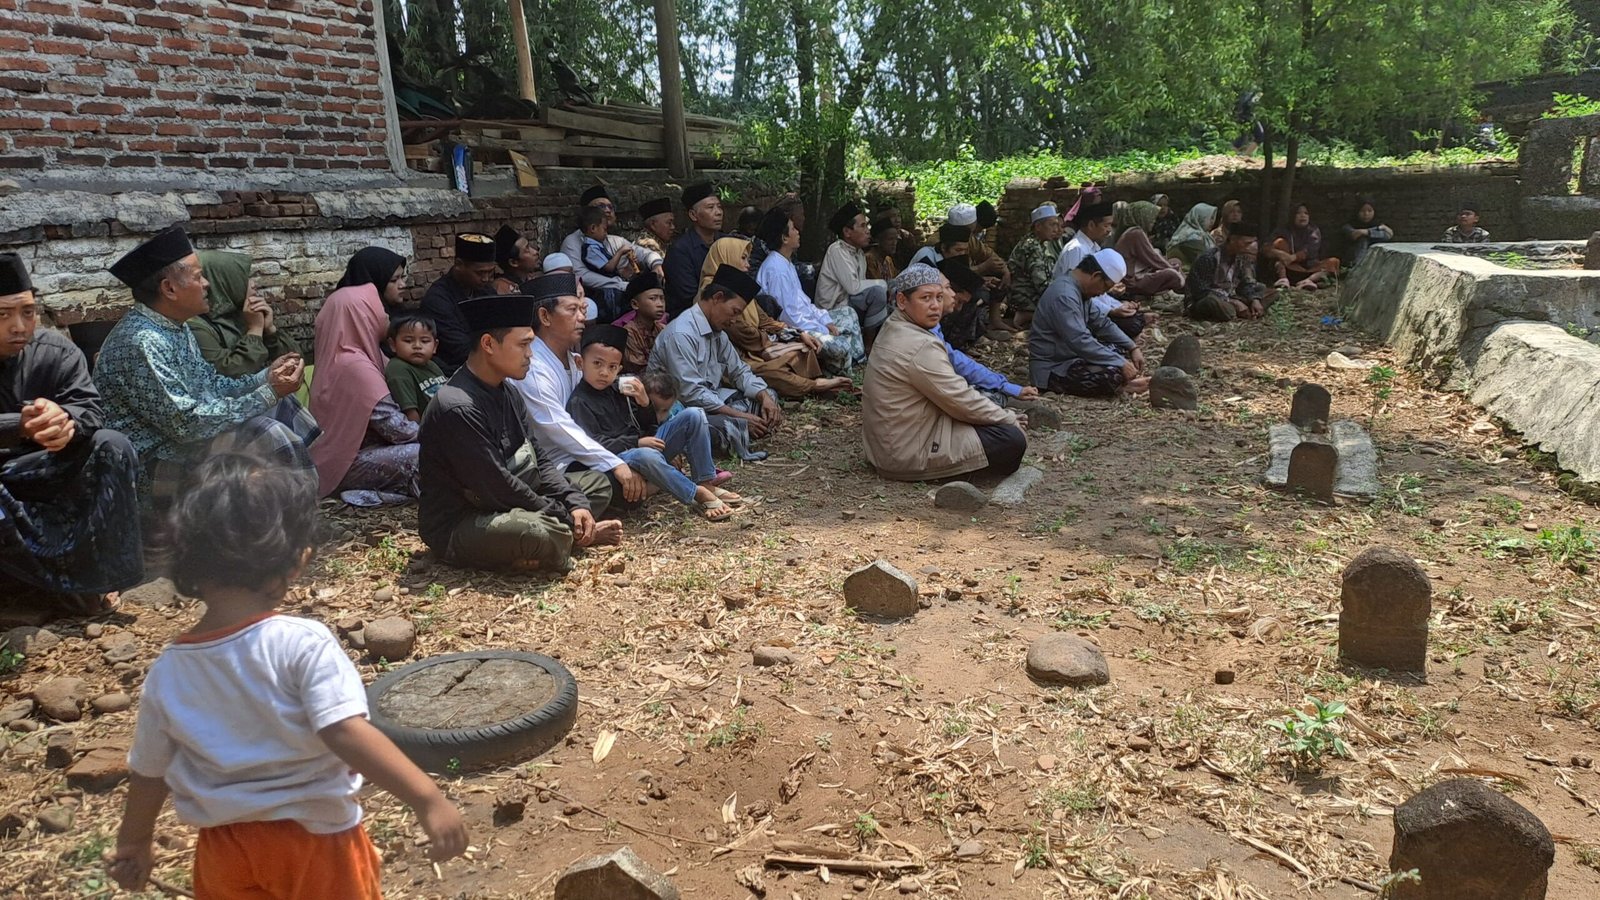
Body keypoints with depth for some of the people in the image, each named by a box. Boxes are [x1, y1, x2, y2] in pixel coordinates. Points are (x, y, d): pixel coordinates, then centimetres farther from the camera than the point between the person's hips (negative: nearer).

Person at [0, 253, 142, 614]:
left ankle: (93, 577, -21)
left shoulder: (57, 352, -6)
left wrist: (66, 422, -38)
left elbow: (91, 411, -15)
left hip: (49, 475, 3)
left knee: (112, 446, -22)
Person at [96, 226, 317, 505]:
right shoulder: (142, 342, -25)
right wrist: (268, 395, -24)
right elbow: (187, 424, -28)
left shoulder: (174, 326, 5)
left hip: (175, 438, 10)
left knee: (282, 405, 12)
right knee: (267, 435, -24)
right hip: (152, 466, -10)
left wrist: (266, 378, -3)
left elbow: (212, 385, 11)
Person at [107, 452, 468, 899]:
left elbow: (148, 773, 5)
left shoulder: (167, 672, -6)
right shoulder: (303, 643, -24)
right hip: (314, 840, -4)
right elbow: (347, 733, -34)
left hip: (225, 848, 4)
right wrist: (427, 799, -35)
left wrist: (133, 844, 23)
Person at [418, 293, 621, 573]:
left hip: (508, 503, 10)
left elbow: (536, 459, 7)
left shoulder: (508, 391, 4)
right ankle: (570, 536, -5)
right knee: (544, 535, -37)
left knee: (598, 483, 12)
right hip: (457, 524, -9)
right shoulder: (458, 408, -25)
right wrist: (564, 518, -16)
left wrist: (576, 504, -8)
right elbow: (496, 487, -25)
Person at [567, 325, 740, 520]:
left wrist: (644, 403, -3)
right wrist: (637, 442, -18)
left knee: (694, 415, -4)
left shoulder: (617, 389, 14)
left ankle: (706, 483, -12)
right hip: (619, 458, -8)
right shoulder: (579, 402, -7)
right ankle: (699, 495, -28)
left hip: (646, 445, 8)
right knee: (645, 456, -43)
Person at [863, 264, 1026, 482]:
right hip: (908, 454, -10)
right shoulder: (920, 346, -23)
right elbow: (963, 402, -18)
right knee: (1013, 440, -15)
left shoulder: (893, 329, 10)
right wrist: (1010, 419, -4)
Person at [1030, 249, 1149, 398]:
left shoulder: (1078, 290, 8)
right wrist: (1121, 363, -26)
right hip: (1052, 369, -11)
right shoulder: (1064, 295, -25)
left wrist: (1133, 348, 7)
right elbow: (1080, 342, -31)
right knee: (1113, 374, -28)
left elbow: (1102, 323, 17)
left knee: (1122, 349, 10)